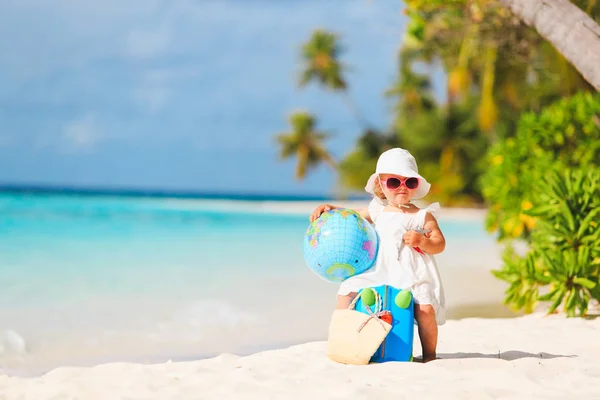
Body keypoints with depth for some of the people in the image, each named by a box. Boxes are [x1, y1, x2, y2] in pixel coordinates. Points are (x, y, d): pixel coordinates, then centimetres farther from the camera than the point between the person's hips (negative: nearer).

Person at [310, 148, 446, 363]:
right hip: (378, 273, 4)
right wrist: (329, 208, 9)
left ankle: (429, 354, -5)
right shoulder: (377, 211, 12)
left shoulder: (423, 216, 1)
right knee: (347, 291, -7)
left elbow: (439, 244, -1)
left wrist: (421, 241, -21)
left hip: (413, 275, -4)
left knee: (425, 307, -26)